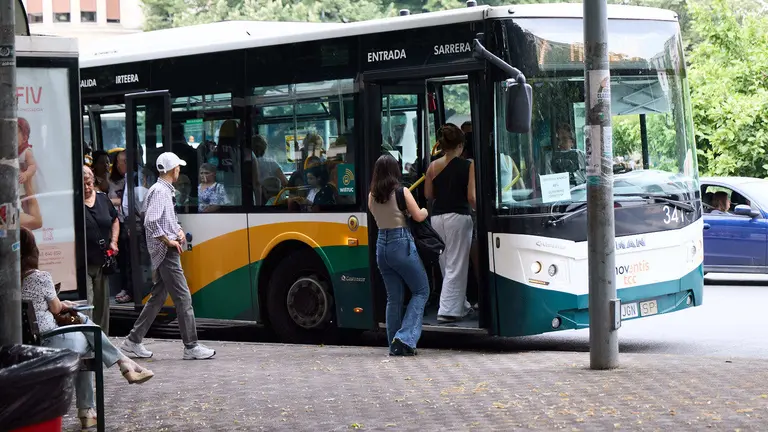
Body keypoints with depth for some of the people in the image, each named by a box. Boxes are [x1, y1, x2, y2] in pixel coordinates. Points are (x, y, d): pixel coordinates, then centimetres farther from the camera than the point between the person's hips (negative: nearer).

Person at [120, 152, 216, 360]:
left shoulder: (166, 190, 15)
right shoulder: (159, 191, -16)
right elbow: (151, 222, -25)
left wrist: (179, 231, 9)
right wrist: (169, 242, -18)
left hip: (165, 253, 10)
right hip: (166, 252, -10)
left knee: (158, 296, 14)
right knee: (183, 298, -7)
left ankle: (134, 340, 18)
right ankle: (191, 347, -4)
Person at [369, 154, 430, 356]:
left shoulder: (372, 195, 5)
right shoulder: (401, 192, -10)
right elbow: (418, 216, -5)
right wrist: (426, 210, 15)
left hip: (381, 244, 6)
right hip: (402, 243, -5)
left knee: (394, 297, 12)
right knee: (421, 291, 6)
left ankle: (394, 345, 11)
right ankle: (405, 338, -7)